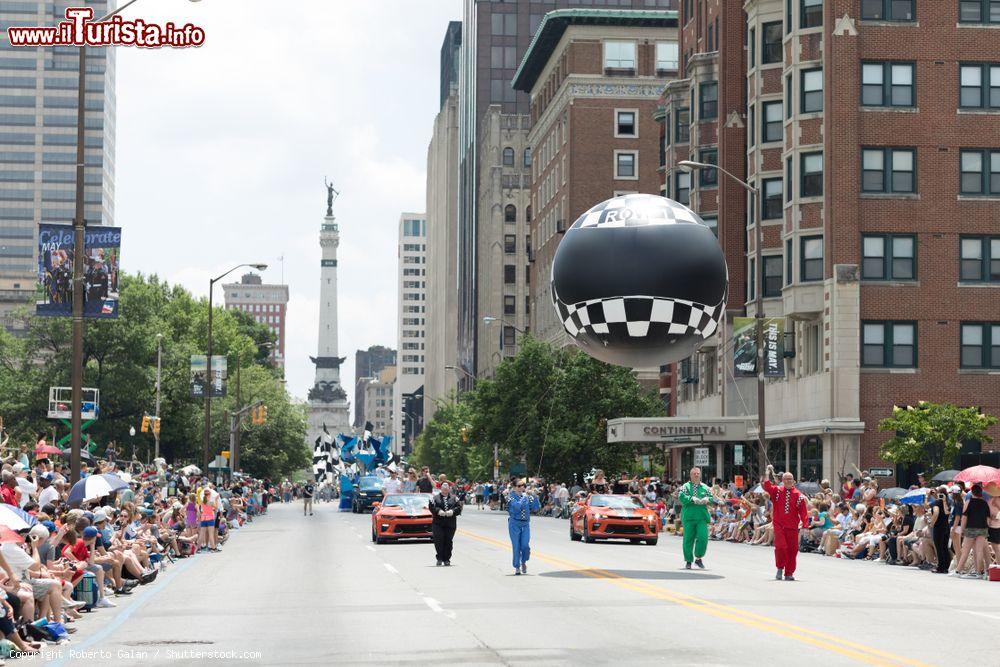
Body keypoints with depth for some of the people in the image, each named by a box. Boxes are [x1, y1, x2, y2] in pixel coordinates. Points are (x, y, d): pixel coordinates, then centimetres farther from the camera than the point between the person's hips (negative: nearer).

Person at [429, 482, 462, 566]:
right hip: (438, 523, -1)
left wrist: (452, 511, -15)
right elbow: (432, 507, -3)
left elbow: (459, 508, 3)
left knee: (448, 541, 2)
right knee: (438, 541, -9)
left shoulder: (454, 498, 12)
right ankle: (439, 558, -2)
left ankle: (446, 559, 9)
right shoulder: (435, 498, 7)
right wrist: (438, 511, -20)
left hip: (450, 524, 1)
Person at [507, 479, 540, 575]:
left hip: (525, 524, 3)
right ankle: (517, 567, 11)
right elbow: (517, 506, -23)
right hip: (514, 524, -3)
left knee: (525, 545, -7)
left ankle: (523, 562, 21)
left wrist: (535, 497, -9)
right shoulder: (511, 497, -5)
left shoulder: (527, 497, 7)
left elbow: (536, 508, 2)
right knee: (516, 546, -1)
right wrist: (524, 497, -22)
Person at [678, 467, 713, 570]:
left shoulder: (705, 488, 15)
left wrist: (707, 499, -15)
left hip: (702, 517, 2)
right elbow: (682, 497, -10)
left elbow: (711, 498, 7)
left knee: (703, 537, -10)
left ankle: (698, 558, 7)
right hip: (688, 517, -2)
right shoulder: (685, 487, 7)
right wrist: (692, 499, -22)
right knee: (688, 539, 0)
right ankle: (688, 561, 10)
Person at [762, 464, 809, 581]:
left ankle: (789, 573, 14)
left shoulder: (798, 495, 1)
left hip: (792, 526, 1)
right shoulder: (777, 491, 3)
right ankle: (780, 568, 6)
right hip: (779, 525, -1)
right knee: (780, 546, -14)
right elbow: (767, 487, -14)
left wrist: (805, 525, -8)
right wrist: (768, 474, -23)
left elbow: (803, 511, -1)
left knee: (792, 549, 2)